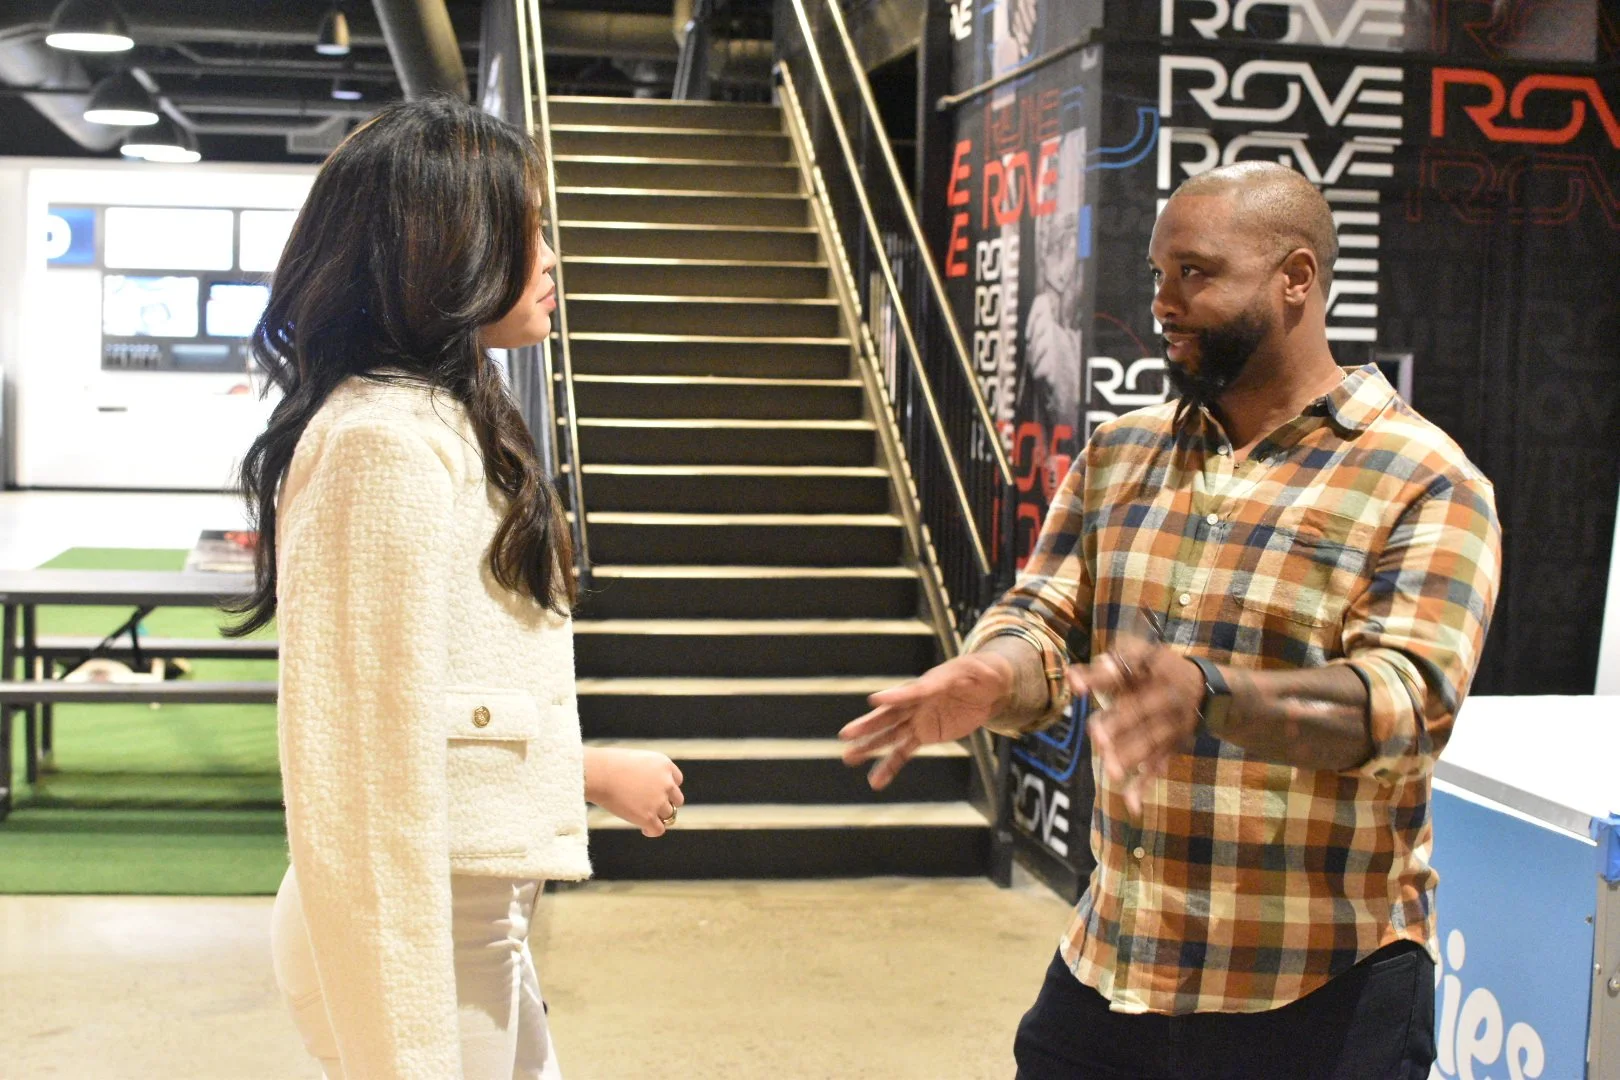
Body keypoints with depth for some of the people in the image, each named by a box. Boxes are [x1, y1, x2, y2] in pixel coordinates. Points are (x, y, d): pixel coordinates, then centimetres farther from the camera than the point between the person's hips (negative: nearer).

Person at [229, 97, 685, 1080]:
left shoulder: (447, 423, 12)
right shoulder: (387, 440, -18)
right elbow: (374, 766, -23)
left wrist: (589, 771, 26)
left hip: (473, 912, 10)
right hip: (415, 923, -10)